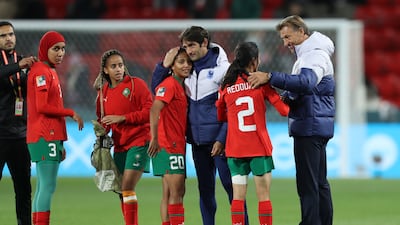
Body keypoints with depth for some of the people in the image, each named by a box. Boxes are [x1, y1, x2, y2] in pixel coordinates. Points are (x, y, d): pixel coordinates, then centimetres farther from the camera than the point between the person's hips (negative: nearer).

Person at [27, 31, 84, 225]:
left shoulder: (50, 71, 19)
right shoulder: (41, 72, -10)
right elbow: (42, 106, -18)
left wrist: (60, 143, 16)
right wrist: (71, 113, -10)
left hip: (51, 137, 10)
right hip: (45, 137, -10)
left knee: (43, 187, 9)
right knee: (48, 186, -13)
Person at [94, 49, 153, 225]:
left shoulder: (136, 84, -6)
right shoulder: (103, 92, 11)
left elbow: (149, 111, -13)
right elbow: (102, 118, 22)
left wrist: (122, 118, -17)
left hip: (139, 141, -6)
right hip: (119, 145, 6)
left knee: (127, 187, -16)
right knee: (122, 191, 8)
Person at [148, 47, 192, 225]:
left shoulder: (181, 86, 17)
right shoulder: (170, 84, -12)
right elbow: (154, 110, -24)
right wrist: (154, 139, -28)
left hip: (177, 145, 10)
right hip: (168, 145, -10)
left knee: (169, 193, 10)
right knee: (176, 193, -12)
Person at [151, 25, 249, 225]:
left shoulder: (222, 67, -6)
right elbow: (157, 88, 18)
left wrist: (222, 139, -14)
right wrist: (164, 66, 1)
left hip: (218, 140, -6)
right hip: (197, 140, 6)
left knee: (230, 185, -6)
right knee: (205, 189, 10)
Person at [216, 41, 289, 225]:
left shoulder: (226, 86, 4)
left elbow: (220, 116, 13)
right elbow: (284, 110, -6)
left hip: (235, 149, 3)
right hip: (259, 148, -3)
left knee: (238, 196, 4)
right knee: (263, 196, 2)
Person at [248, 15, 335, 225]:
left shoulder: (316, 54, -13)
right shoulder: (306, 55, 20)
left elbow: (306, 82, -32)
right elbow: (300, 89, 20)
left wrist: (270, 77, -34)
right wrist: (286, 97, -2)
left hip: (310, 127, -11)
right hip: (315, 127, 11)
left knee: (307, 183, -11)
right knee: (319, 182, 13)